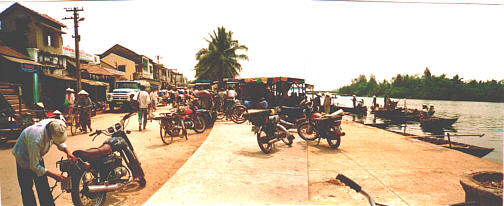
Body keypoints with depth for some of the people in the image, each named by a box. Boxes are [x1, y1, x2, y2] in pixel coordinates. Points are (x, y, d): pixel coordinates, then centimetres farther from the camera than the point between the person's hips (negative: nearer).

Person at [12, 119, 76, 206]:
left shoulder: (54, 124, -27)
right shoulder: (36, 140, -43)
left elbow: (60, 142, -4)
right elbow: (34, 166, -32)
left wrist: (67, 152, -22)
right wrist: (54, 176, -30)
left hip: (38, 155, 6)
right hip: (24, 158, -6)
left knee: (43, 185, 12)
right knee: (27, 188, 2)